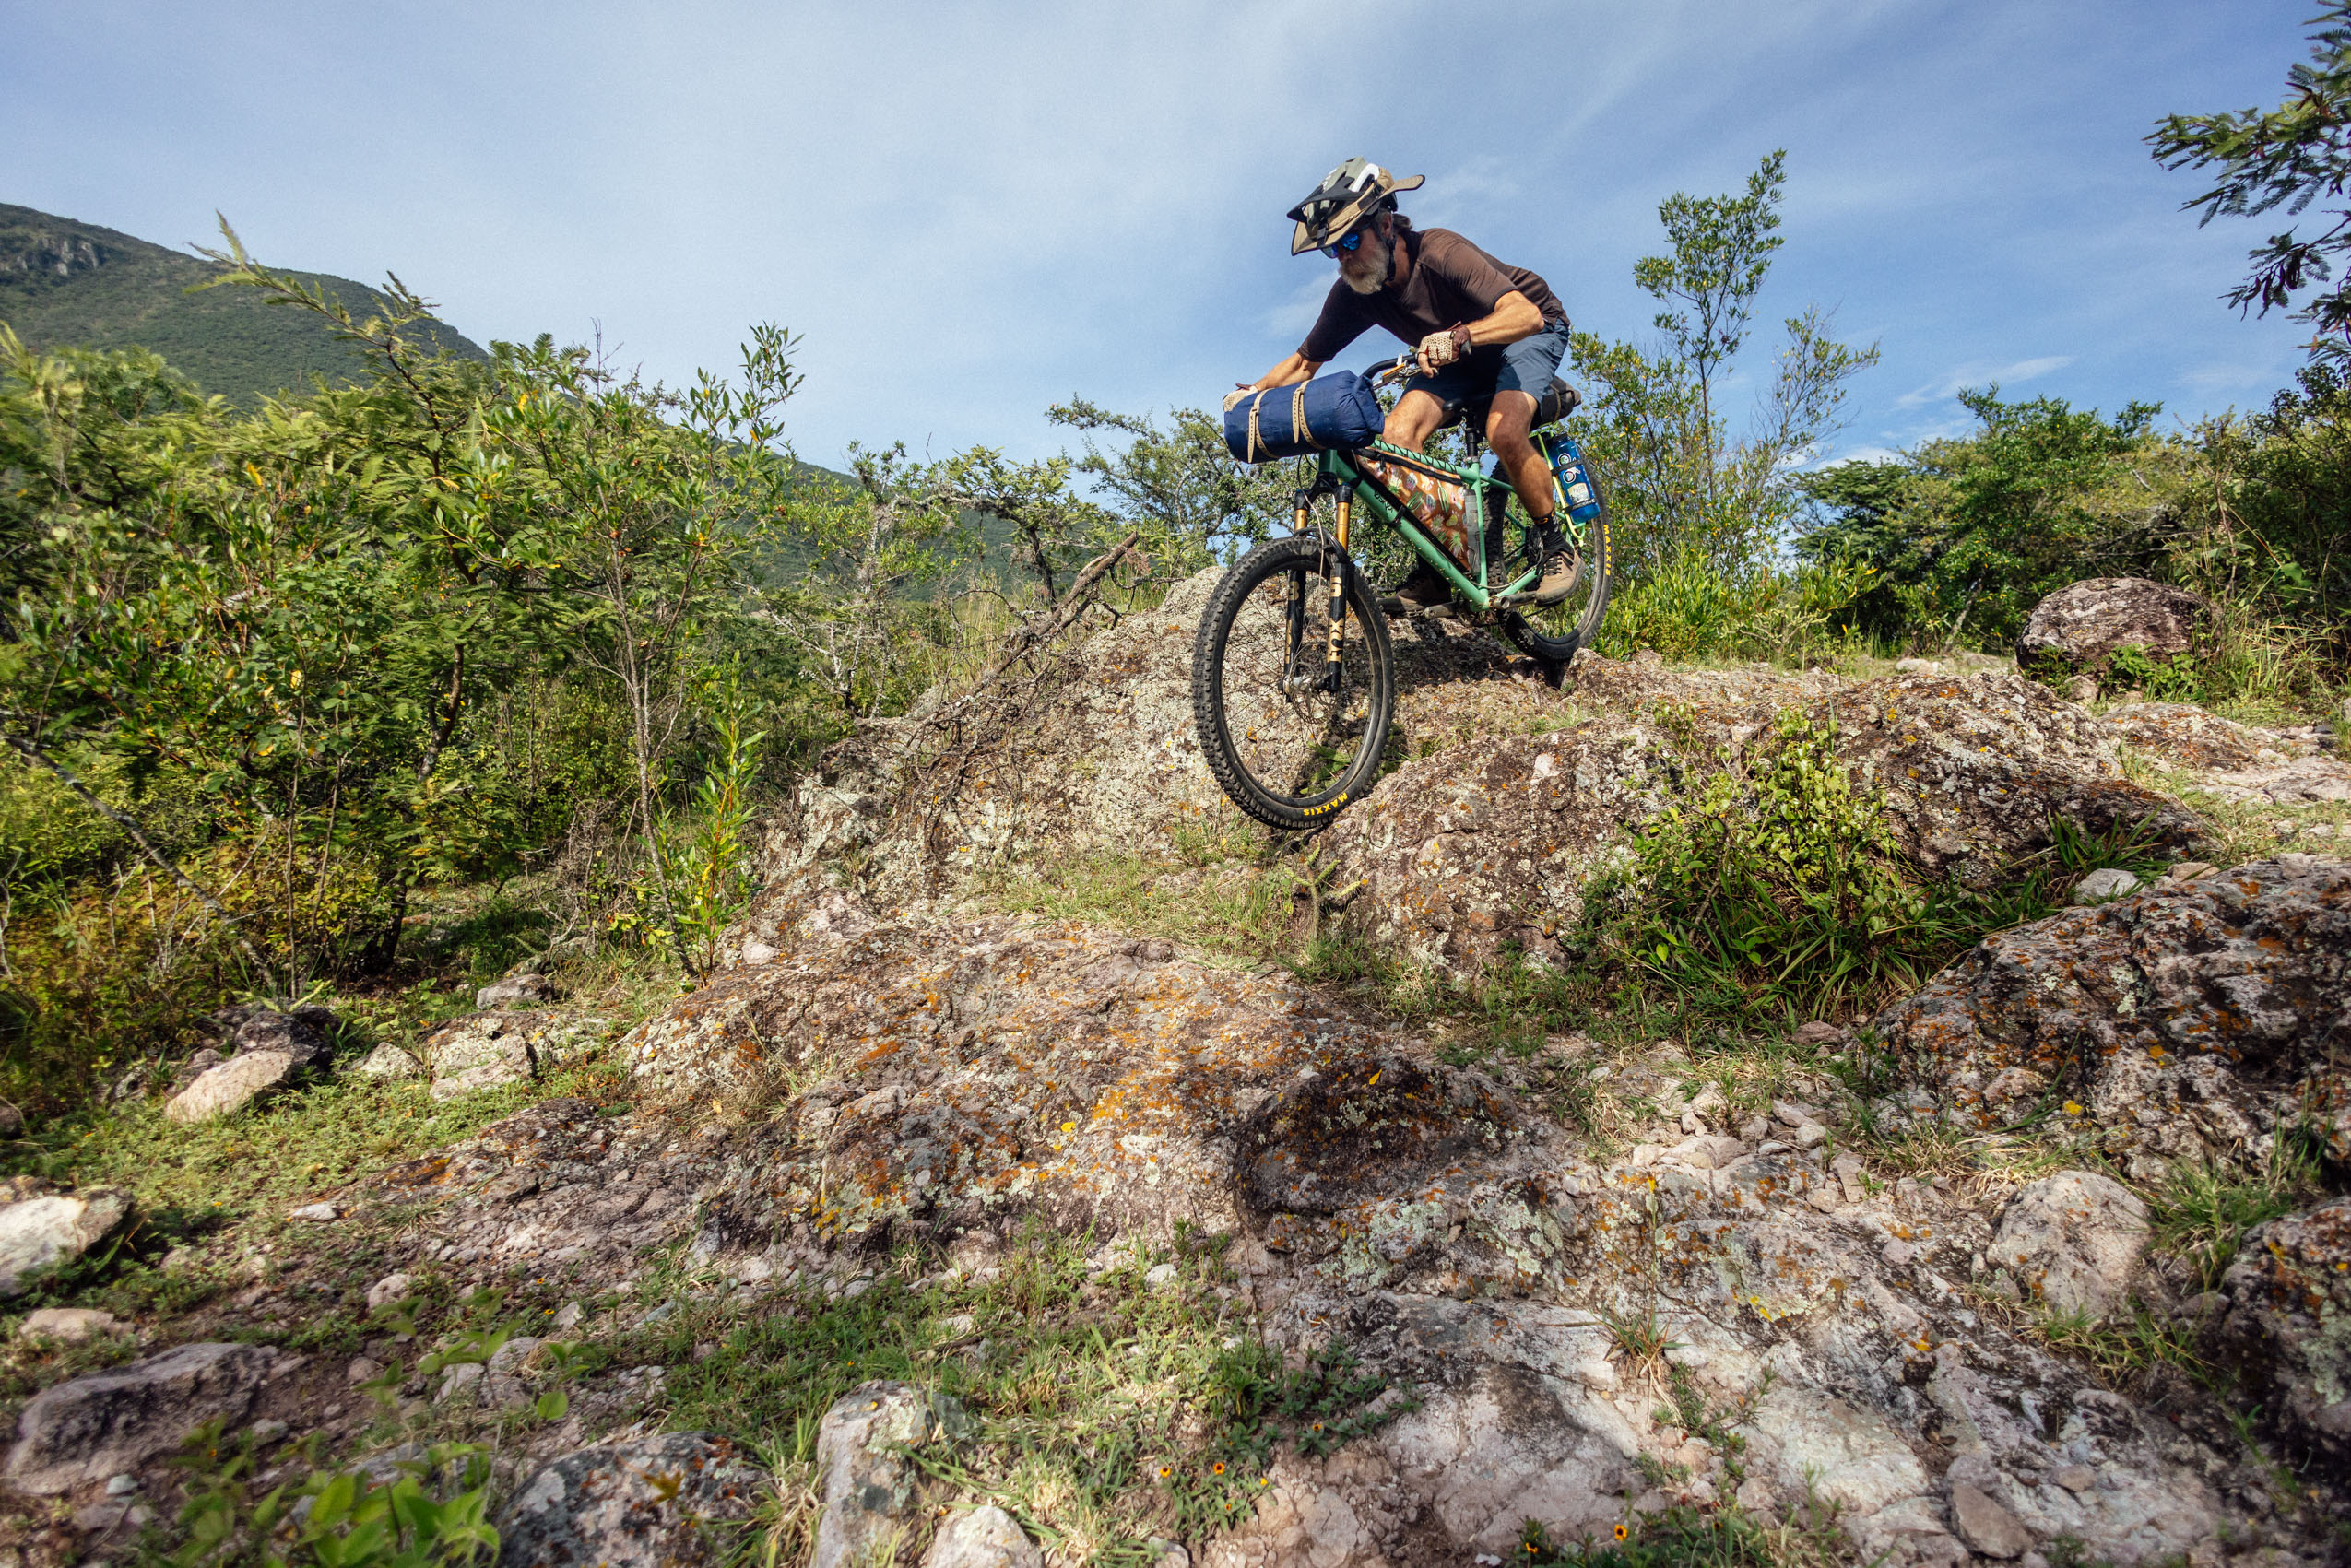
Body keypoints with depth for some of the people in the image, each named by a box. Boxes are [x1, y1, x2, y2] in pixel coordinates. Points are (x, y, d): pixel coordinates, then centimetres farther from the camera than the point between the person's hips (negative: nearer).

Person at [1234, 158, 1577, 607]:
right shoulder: (1352, 293, -17)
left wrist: (1458, 337, -62)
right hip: (1456, 355, 5)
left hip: (1529, 331, -5)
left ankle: (1555, 545, -9)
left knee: (1503, 433, -34)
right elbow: (1304, 362, -7)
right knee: (1398, 434, -22)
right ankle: (1435, 567, -11)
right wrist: (1252, 392, -25)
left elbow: (1526, 315, -45)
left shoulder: (1440, 252, -34)